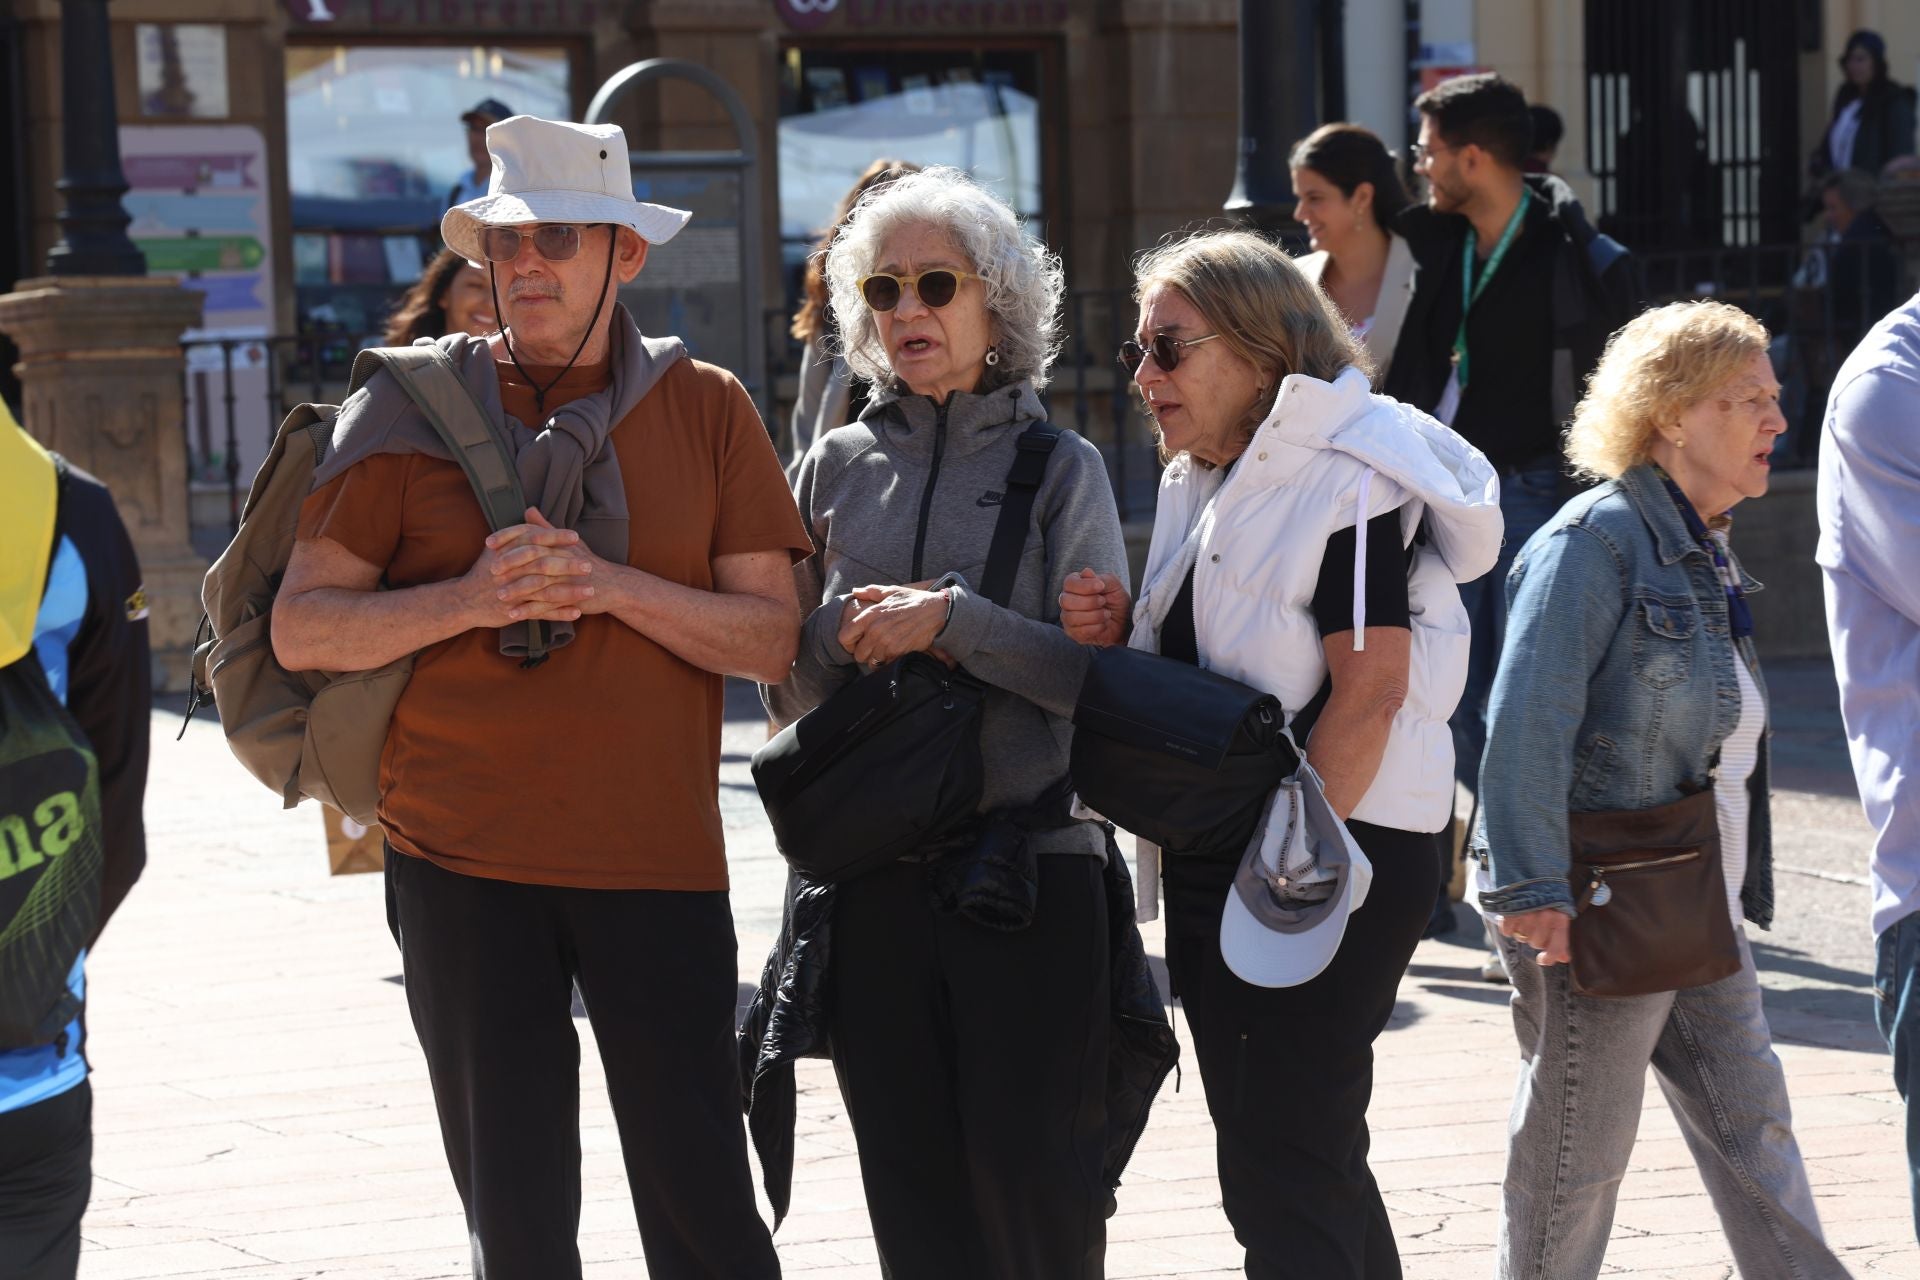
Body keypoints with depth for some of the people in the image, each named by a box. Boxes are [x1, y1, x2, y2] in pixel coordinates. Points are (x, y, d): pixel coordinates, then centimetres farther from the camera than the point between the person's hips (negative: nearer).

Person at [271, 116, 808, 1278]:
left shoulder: (706, 409, 4)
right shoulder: (417, 407, 2)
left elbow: (772, 635, -1)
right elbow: (301, 628, -1)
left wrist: (611, 587, -15)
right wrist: (468, 601, -16)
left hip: (657, 861, 0)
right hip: (460, 865, 0)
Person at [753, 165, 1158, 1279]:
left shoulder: (1062, 468, 3)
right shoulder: (836, 468, 11)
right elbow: (787, 689, 13)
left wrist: (953, 623, -16)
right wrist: (842, 635, -7)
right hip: (874, 880, 3)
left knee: (1032, 1183, -4)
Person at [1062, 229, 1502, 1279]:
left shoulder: (1347, 483, -14)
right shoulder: (1198, 489, 15)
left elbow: (1369, 691, -20)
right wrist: (1110, 638, 0)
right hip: (1210, 872, 9)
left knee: (1282, 1177, -10)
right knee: (1304, 1165, 15)